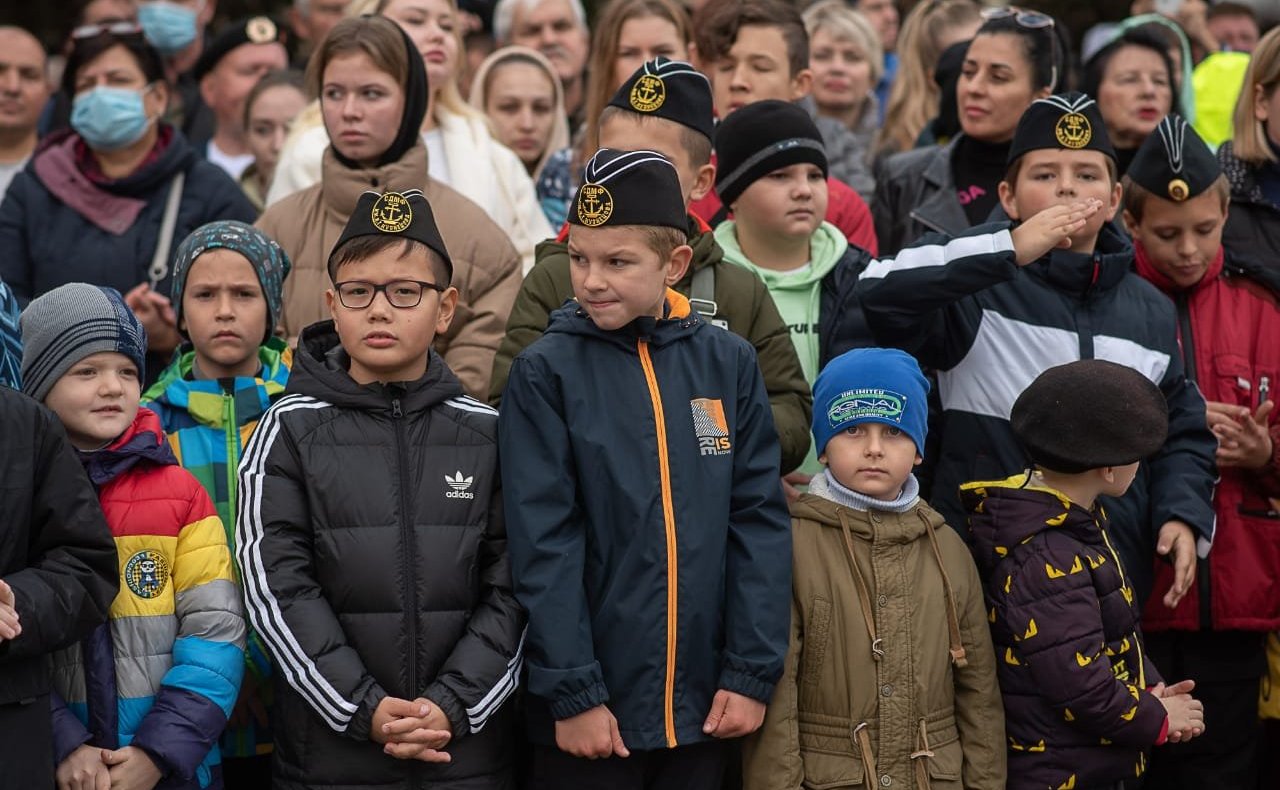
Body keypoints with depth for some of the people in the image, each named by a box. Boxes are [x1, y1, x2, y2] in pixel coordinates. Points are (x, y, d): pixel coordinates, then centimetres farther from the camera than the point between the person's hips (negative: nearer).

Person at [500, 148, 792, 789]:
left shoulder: (728, 364, 4)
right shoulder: (546, 373, -4)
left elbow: (759, 521, 3)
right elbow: (544, 544, -8)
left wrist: (752, 671, -3)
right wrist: (573, 692, -13)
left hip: (705, 709, 3)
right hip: (592, 711, -3)